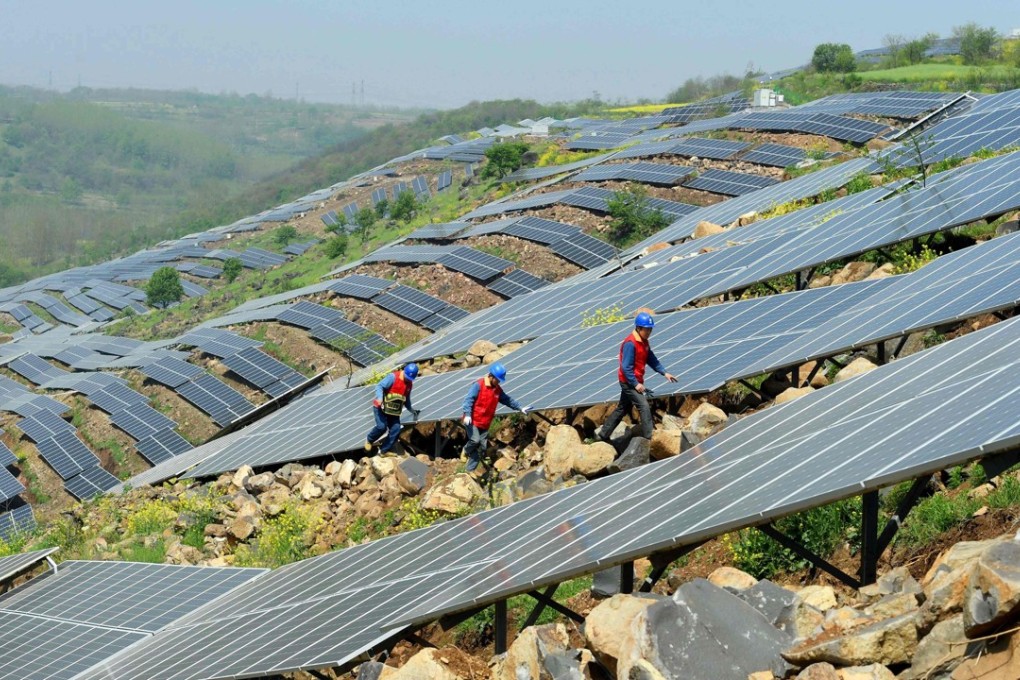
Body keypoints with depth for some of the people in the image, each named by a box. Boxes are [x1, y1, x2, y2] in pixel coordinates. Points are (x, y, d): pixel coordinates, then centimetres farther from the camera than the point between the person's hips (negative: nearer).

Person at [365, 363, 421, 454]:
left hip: (394, 411, 7)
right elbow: (380, 386, -20)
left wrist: (411, 409, 23)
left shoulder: (409, 384, 9)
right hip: (381, 408, -7)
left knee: (396, 430, -5)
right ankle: (369, 440, 10)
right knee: (381, 426, -20)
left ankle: (383, 451, 7)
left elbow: (406, 399, 25)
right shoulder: (393, 377, -15)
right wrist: (379, 398, -36)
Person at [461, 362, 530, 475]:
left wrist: (520, 408, 17)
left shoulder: (497, 390, 9)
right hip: (473, 421, -7)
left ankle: (470, 469, 10)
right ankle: (466, 451, 11)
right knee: (475, 440, -23)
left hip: (485, 424, 7)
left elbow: (508, 400, 22)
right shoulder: (478, 385, -13)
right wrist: (467, 414, -30)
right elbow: (469, 399, -19)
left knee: (482, 448, 2)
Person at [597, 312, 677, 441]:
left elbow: (651, 359, 12)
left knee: (622, 409, 17)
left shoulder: (644, 342, 8)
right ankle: (647, 440, -12)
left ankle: (603, 435, 27)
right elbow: (626, 367, -23)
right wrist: (636, 384, -22)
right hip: (629, 382, -10)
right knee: (644, 407, -14)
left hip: (635, 381, 10)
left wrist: (664, 373, 3)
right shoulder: (630, 344, -22)